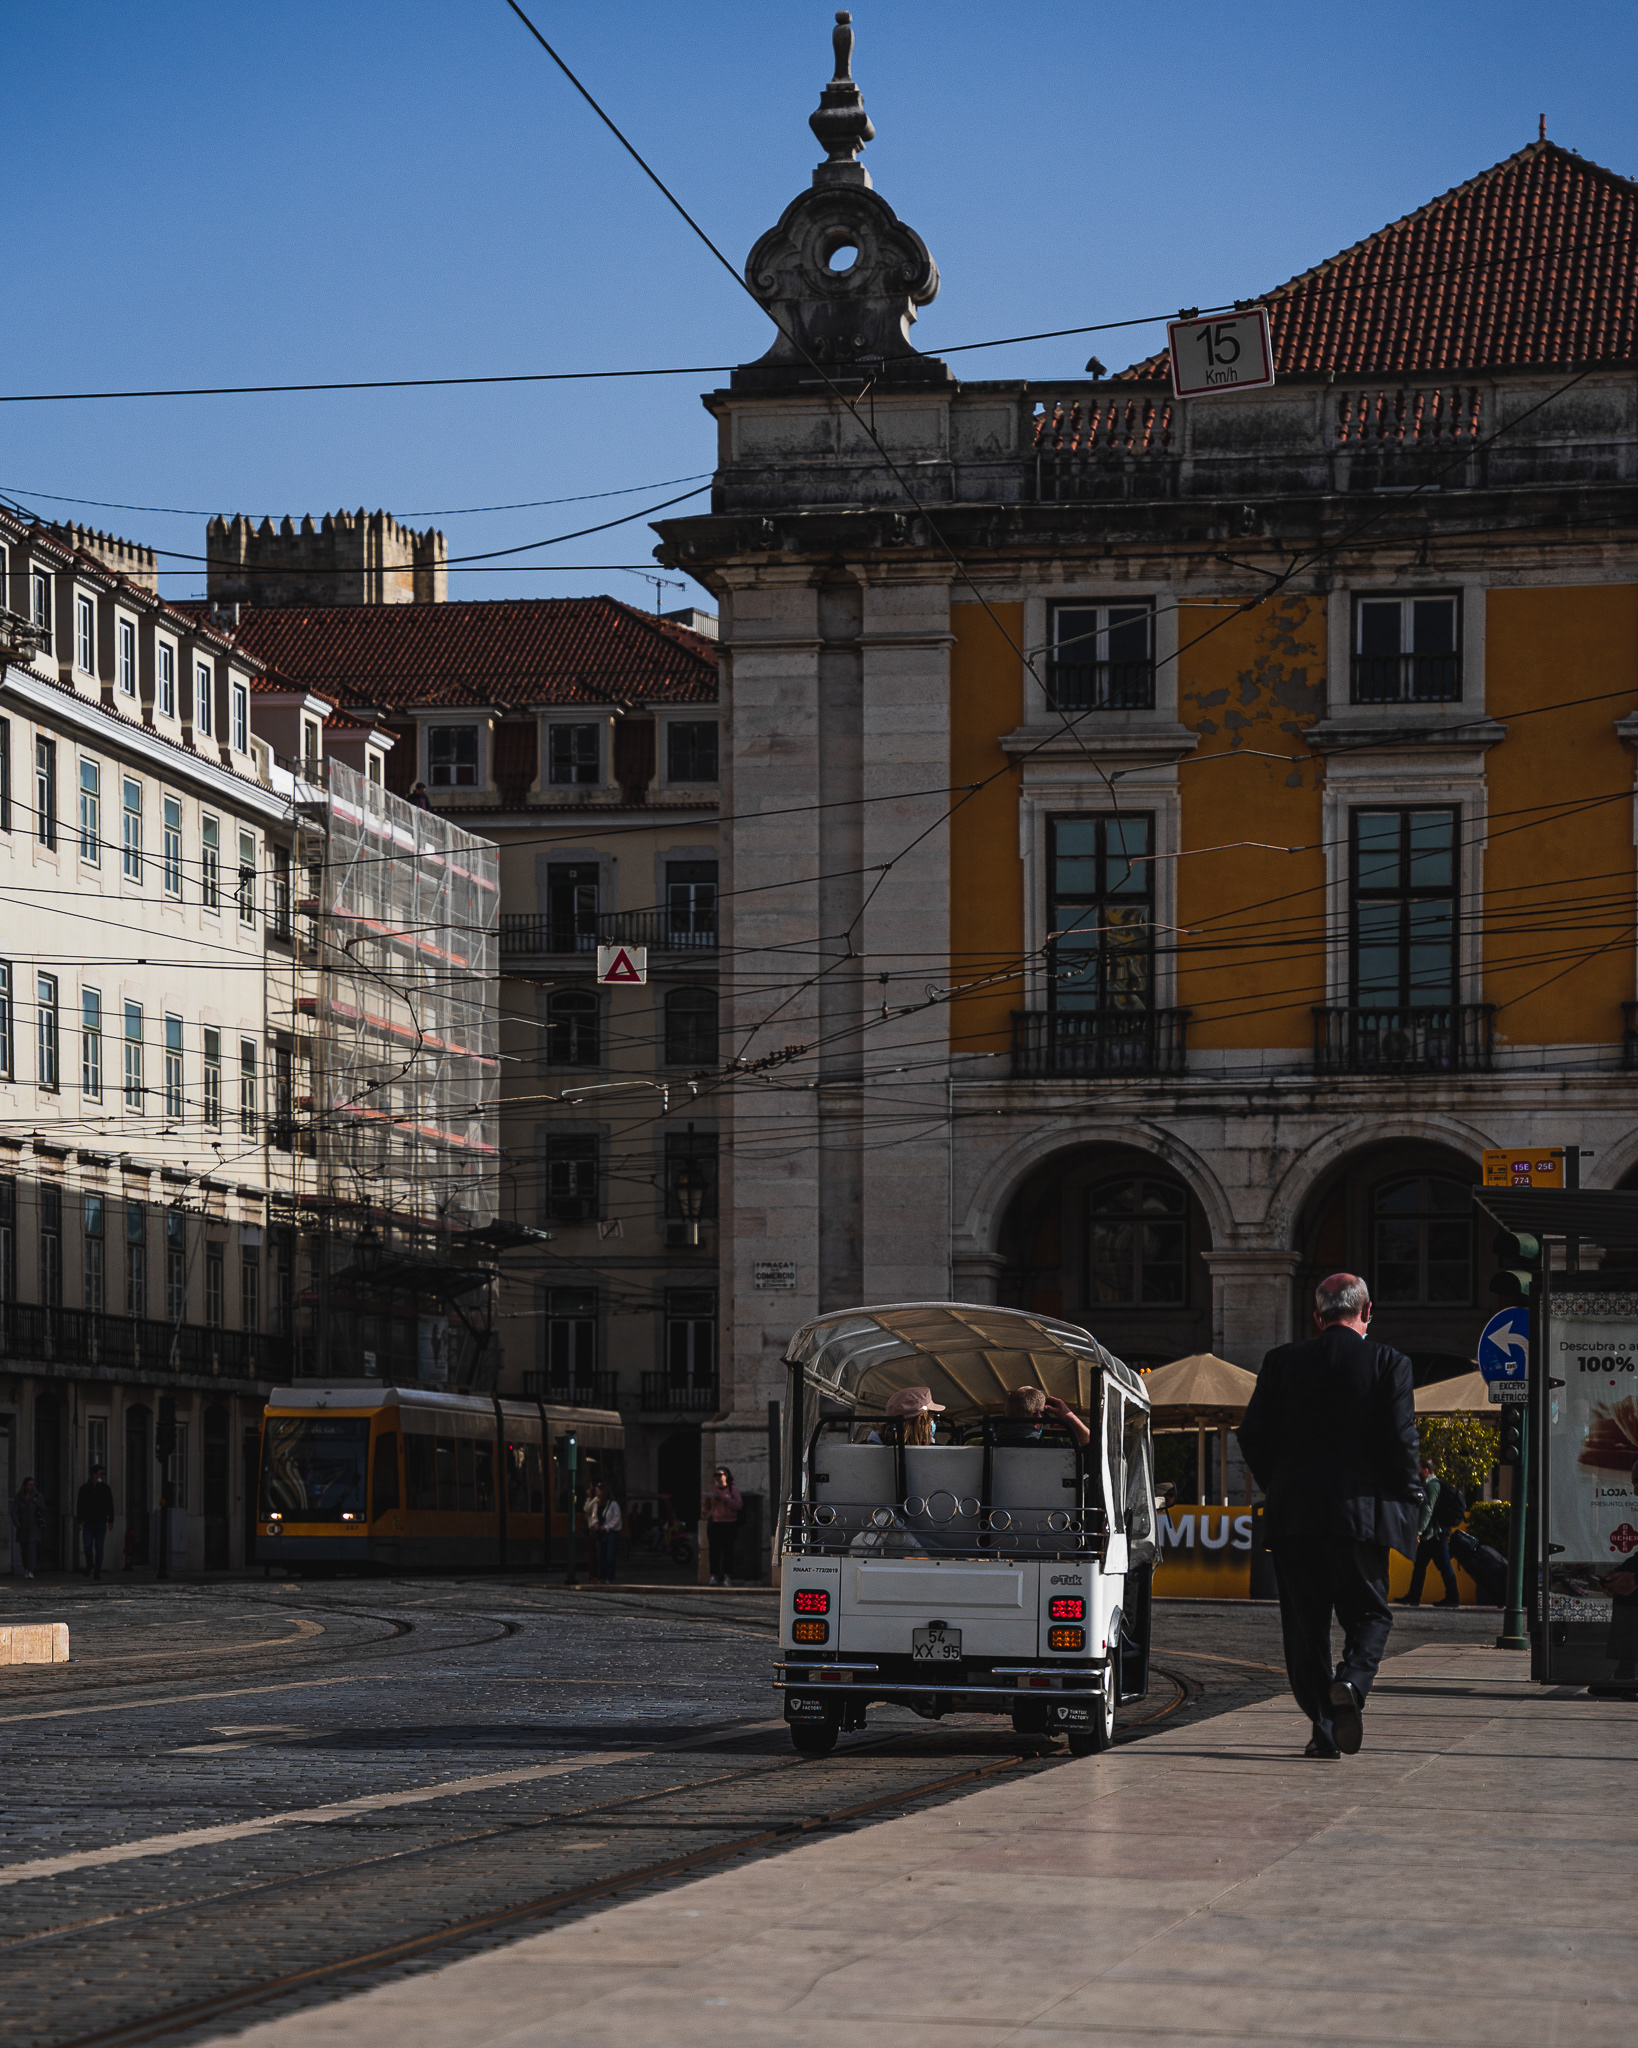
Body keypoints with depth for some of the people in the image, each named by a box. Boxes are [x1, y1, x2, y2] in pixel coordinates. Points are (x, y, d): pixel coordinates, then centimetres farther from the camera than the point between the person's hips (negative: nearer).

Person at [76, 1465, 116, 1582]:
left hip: (101, 1523, 1)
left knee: (99, 1548, 1)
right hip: (88, 1523, -1)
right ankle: (90, 1565, 18)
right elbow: (80, 1506, 4)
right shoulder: (85, 1489, 2)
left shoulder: (106, 1488, 5)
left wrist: (110, 1521, 3)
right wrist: (79, 1521, -3)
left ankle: (97, 1572, 6)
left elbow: (110, 1506, 8)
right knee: (87, 1547, -7)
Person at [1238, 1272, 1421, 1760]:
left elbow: (1253, 1436, 2)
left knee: (1305, 1621, 8)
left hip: (1294, 1515, 2)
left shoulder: (1282, 1361, 3)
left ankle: (1324, 1728, 5)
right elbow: (1401, 1440, -8)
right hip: (1362, 1512, -1)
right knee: (1369, 1612, 11)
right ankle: (1351, 1682, -17)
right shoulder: (1388, 1362, -3)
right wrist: (1409, 1501, 4)